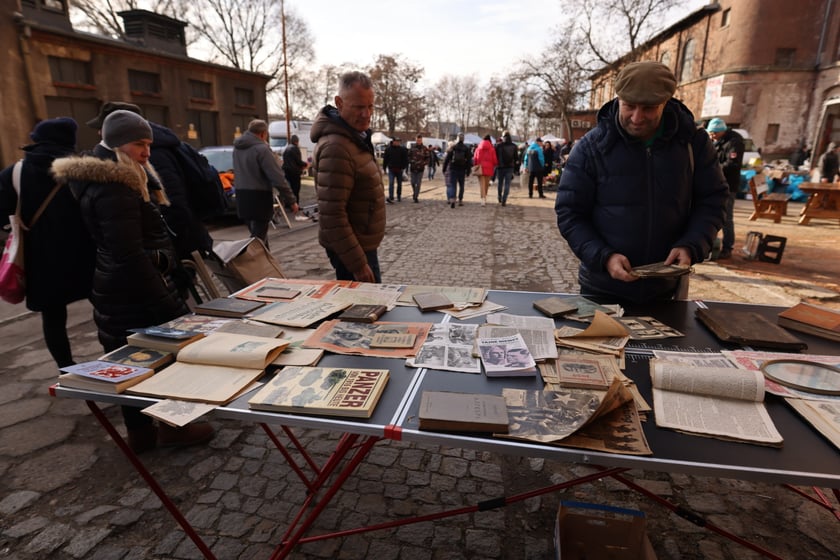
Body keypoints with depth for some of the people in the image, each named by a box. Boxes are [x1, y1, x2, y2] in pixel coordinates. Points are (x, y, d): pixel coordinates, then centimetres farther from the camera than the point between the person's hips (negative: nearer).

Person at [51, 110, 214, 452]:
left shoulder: (116, 181, 14)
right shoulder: (113, 187, -20)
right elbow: (130, 256, -25)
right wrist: (164, 301, -23)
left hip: (115, 291, 10)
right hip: (135, 292, -10)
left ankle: (139, 432, 29)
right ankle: (173, 427, 20)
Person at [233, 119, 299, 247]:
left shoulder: (237, 148, 12)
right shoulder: (261, 149, -15)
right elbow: (277, 177, -18)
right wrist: (291, 200, -15)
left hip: (242, 198, 8)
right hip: (259, 198, -8)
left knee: (259, 234, 21)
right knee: (258, 237, -5)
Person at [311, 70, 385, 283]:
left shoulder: (356, 136, 10)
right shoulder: (336, 147, -23)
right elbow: (331, 216, -26)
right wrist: (358, 264, -25)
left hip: (361, 242, 10)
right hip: (350, 248, -10)